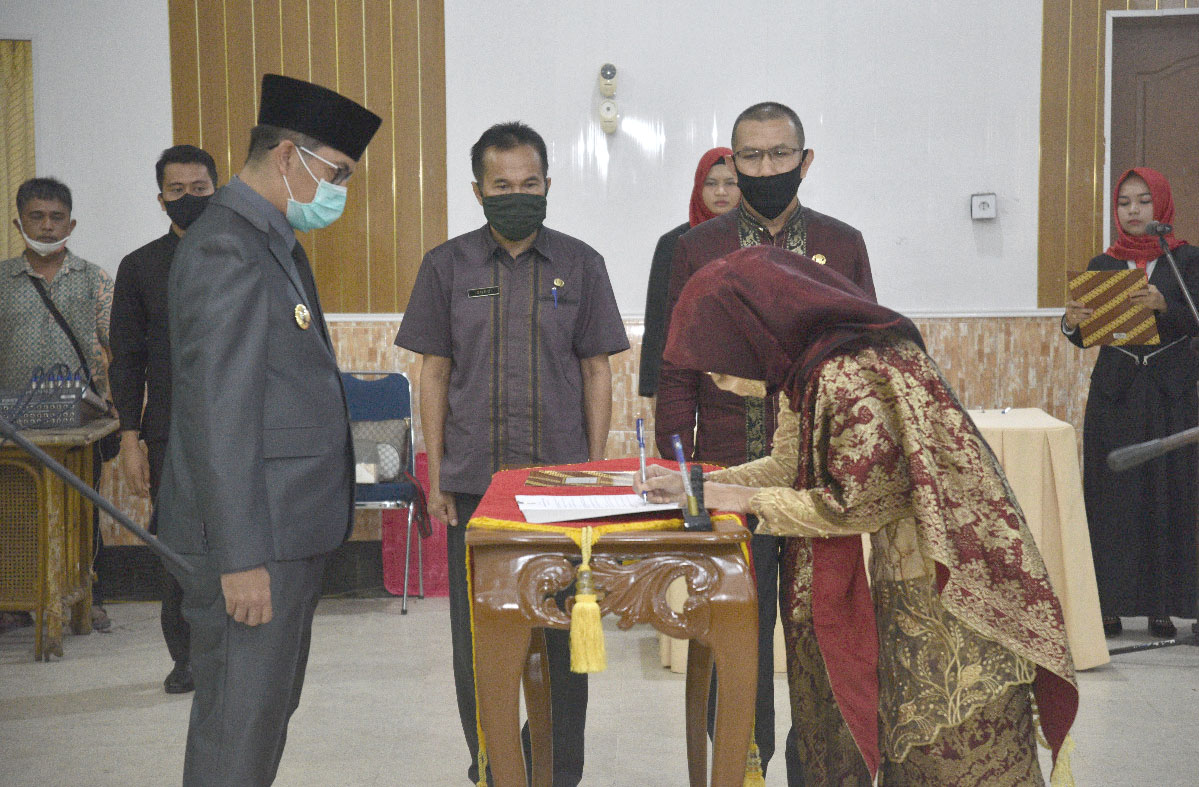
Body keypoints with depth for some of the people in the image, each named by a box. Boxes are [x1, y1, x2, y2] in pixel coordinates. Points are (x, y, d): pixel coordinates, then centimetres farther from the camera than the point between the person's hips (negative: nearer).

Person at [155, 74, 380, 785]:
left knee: (269, 713, 19)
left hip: (291, 529, 10)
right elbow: (218, 414, -22)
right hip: (252, 541, -10)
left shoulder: (275, 241, 15)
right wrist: (242, 559, -22)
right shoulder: (227, 249, -17)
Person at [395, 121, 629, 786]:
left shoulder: (579, 264, 4)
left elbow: (596, 372, 6)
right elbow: (435, 373, 7)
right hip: (473, 482, 1)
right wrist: (437, 476, 2)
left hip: (561, 479, 0)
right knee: (476, 636, 7)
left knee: (561, 632, 6)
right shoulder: (447, 265, 5)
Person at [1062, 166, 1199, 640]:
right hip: (1114, 394, 1)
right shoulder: (1102, 266, 10)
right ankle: (1110, 606, 4)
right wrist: (1072, 321, -19)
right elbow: (1085, 336, 3)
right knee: (1111, 499, -1)